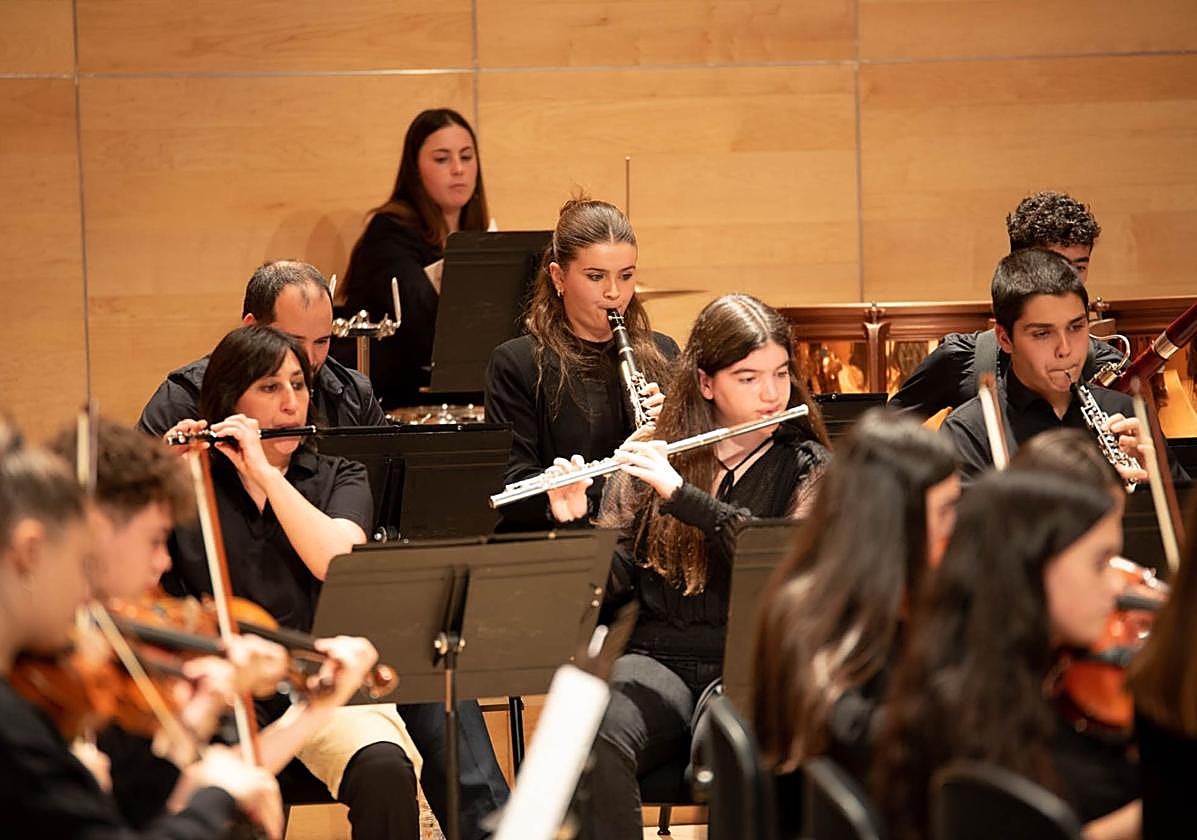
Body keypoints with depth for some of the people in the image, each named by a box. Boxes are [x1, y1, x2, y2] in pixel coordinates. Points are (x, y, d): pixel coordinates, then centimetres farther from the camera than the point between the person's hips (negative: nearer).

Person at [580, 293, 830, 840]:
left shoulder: (805, 468, 7)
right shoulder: (653, 462, 13)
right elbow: (612, 589, 8)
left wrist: (682, 495, -18)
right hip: (659, 658, 2)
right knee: (592, 739, -32)